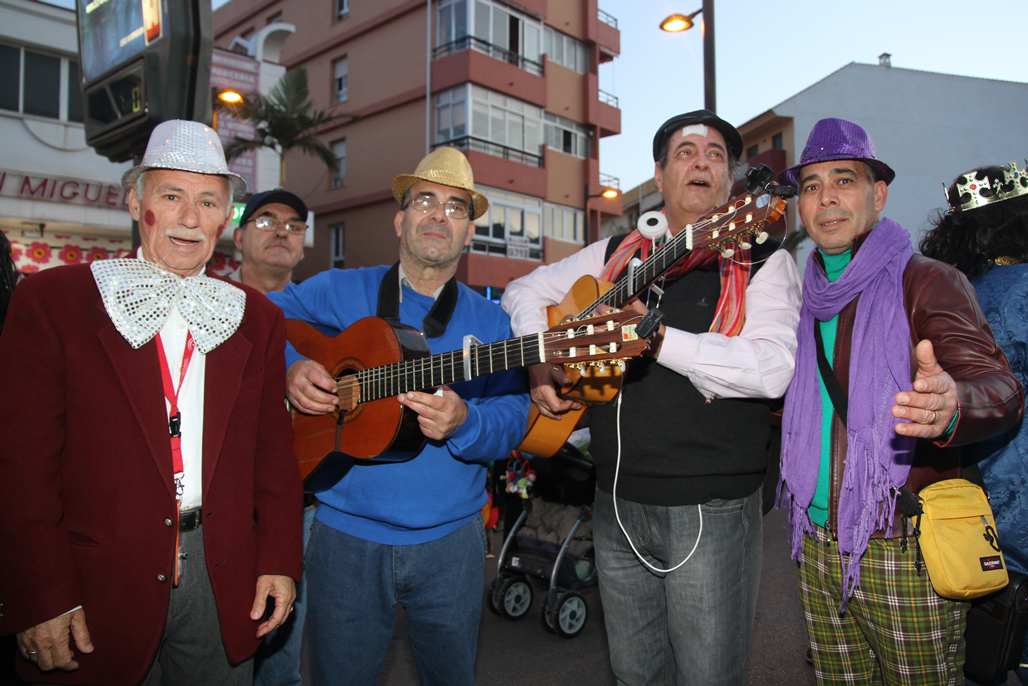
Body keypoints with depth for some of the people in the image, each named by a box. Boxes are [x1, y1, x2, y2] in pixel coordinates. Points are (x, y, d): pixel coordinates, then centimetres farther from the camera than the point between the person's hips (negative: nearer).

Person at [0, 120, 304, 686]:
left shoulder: (256, 317, 5)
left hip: (225, 584, 3)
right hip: (97, 593, -2)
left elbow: (274, 452, 5)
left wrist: (279, 561, 0)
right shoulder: (52, 299, -4)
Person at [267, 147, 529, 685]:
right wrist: (288, 365, -13)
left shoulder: (490, 322, 1)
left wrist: (463, 422, -27)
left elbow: (513, 417, -6)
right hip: (346, 537, -1)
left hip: (451, 541, 2)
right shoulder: (338, 292, 1)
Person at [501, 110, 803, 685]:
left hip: (711, 512, -3)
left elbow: (773, 369, -20)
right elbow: (526, 290, 18)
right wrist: (539, 361, 1)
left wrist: (657, 338, -27)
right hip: (617, 505, 4)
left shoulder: (763, 262, -3)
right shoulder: (617, 255, 9)